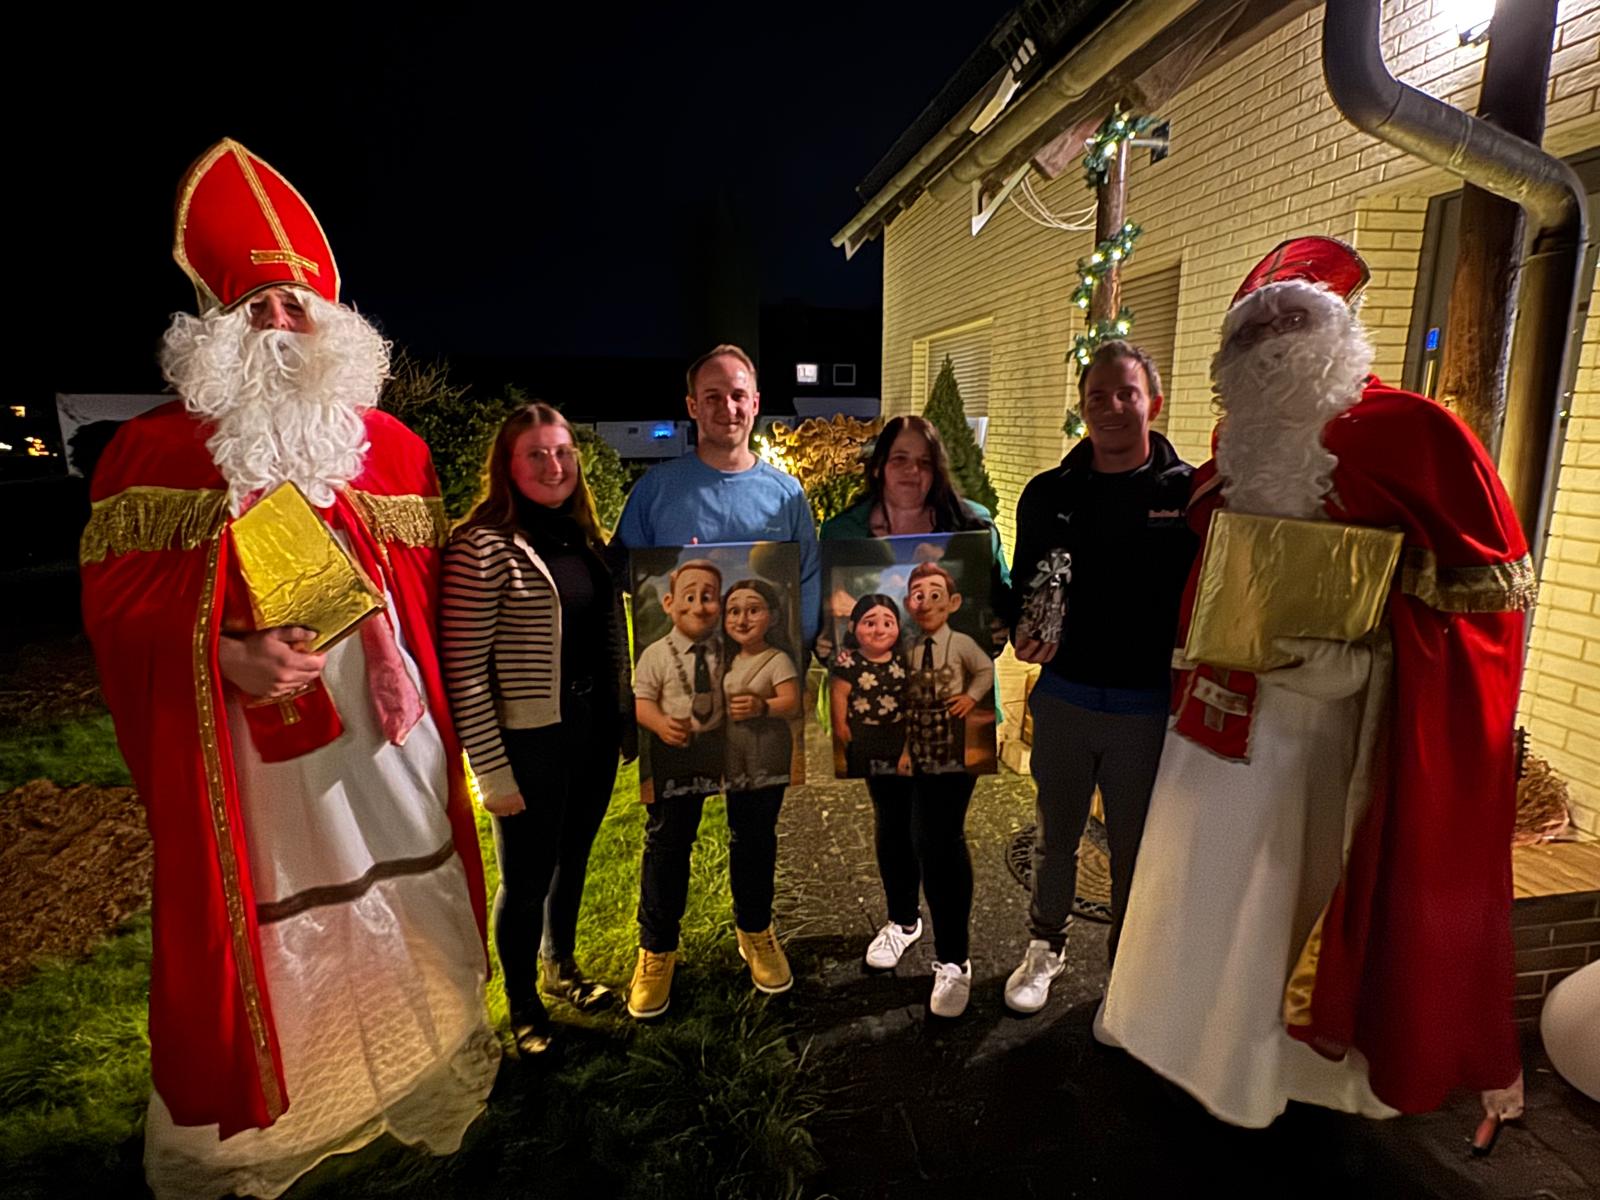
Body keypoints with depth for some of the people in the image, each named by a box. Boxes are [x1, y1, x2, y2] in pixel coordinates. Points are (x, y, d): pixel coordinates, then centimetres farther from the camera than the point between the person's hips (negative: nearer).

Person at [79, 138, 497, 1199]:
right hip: (240, 746, -2)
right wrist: (225, 654, -20)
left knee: (410, 913, 15)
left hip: (384, 731, 3)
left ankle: (434, 1087, 40)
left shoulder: (393, 447, 9)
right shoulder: (153, 448, 1)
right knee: (251, 937, 9)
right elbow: (114, 598, -4)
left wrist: (423, 683, 3)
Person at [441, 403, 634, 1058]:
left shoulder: (584, 536, 7)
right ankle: (522, 1004, 36)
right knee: (527, 878, 11)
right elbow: (463, 670, -16)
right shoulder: (483, 546, -15)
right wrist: (491, 771, -15)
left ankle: (560, 966, 47)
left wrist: (627, 719, 13)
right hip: (531, 740, -6)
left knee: (572, 860, 22)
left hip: (594, 730, 6)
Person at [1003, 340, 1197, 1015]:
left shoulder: (1189, 493, -5)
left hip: (1147, 707, -2)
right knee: (1055, 834, 18)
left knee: (1134, 848, 14)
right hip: (1063, 695, 2)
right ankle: (1045, 947, 40)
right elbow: (1022, 585, 9)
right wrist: (1023, 633, -11)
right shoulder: (1048, 493, 3)